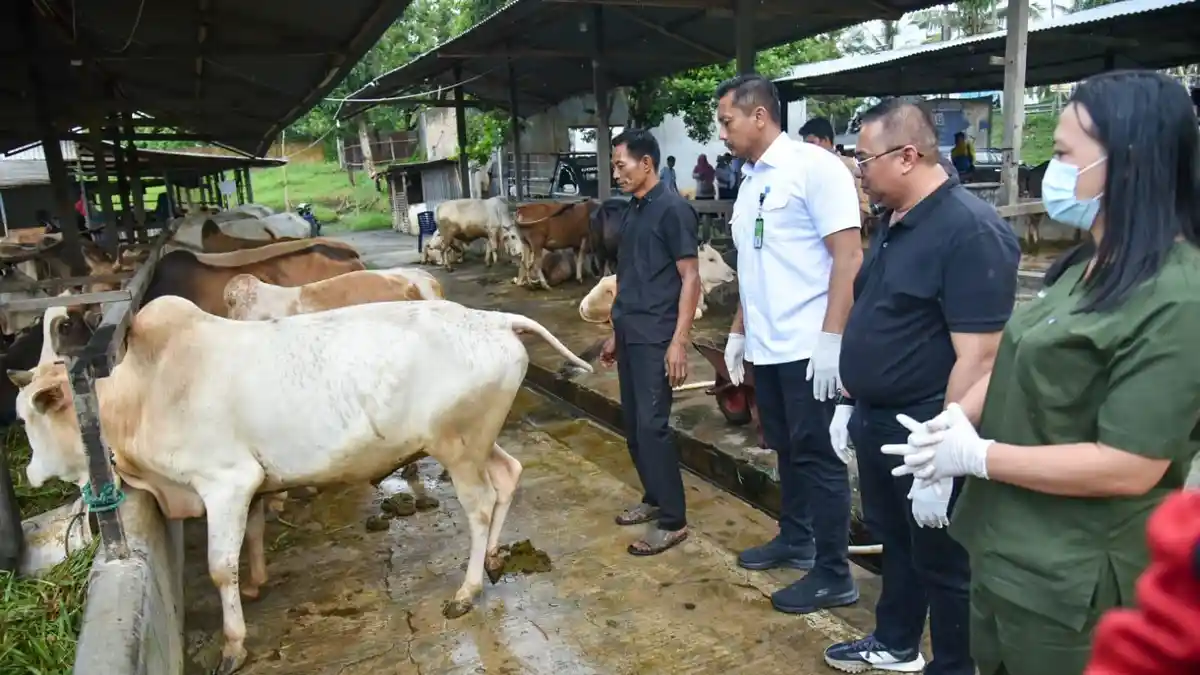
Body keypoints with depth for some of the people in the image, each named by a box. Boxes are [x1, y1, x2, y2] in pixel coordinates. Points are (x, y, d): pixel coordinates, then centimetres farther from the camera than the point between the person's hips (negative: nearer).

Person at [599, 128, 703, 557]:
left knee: (652, 425, -7)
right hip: (629, 336, 8)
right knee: (633, 424, 13)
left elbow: (690, 277, -13)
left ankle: (673, 520, 3)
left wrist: (680, 341, -19)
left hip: (656, 338, -8)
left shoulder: (673, 209, -10)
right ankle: (654, 499, 27)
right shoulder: (632, 212, 14)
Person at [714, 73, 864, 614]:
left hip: (808, 345, -8)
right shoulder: (749, 180, 13)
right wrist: (739, 330, 19)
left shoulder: (813, 166, -11)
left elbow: (848, 255, -16)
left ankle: (833, 575, 13)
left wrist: (832, 335, -21)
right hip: (766, 345, 8)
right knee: (787, 450, 18)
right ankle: (795, 539, 35)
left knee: (818, 456, 1)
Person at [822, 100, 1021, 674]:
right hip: (876, 420, 9)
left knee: (941, 562, 10)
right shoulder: (894, 222, 8)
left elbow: (977, 356, -25)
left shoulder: (970, 229, -21)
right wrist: (851, 402, 16)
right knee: (892, 539, 24)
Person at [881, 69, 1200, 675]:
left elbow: (1129, 467, -26)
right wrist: (954, 419, -8)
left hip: (1071, 580, -8)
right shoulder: (1089, 268, 7)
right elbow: (1021, 366, 11)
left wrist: (976, 455, -21)